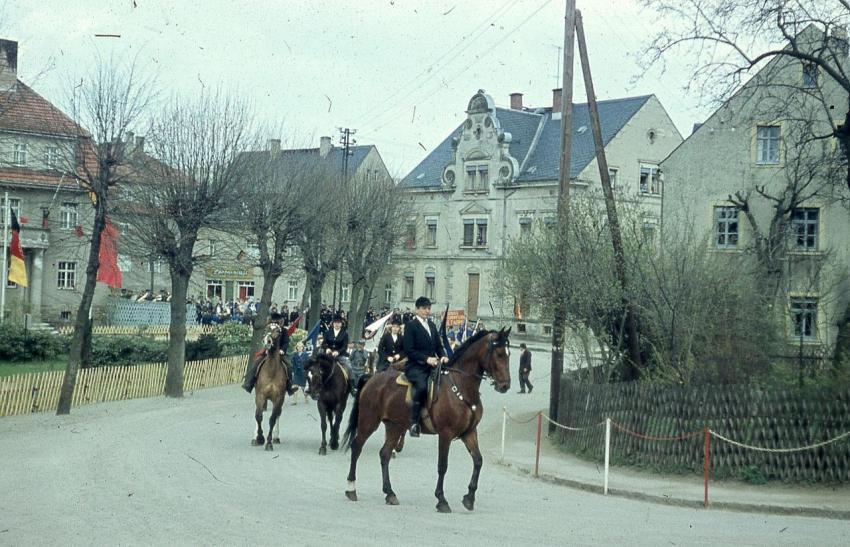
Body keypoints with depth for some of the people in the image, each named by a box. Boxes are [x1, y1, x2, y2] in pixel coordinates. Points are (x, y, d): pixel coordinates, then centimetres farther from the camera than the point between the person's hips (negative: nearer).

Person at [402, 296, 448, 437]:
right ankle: (414, 422, -27)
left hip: (431, 365, 7)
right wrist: (426, 359, -20)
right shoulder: (410, 325, -3)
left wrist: (443, 356, -1)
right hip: (415, 367, -7)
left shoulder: (431, 325, 19)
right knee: (422, 386, -34)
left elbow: (438, 345, 21)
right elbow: (409, 350, -10)